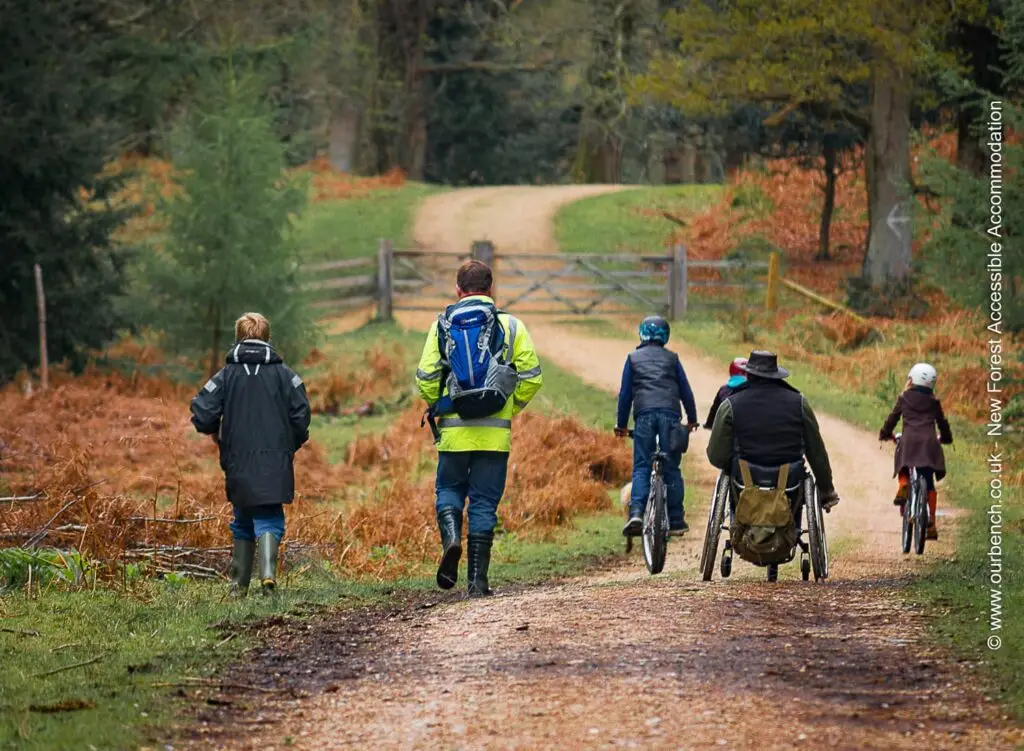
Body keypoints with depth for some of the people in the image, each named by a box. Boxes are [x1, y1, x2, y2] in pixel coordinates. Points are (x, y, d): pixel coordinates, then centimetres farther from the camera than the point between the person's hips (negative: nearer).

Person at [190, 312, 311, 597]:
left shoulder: (227, 375, 0)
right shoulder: (284, 374, 0)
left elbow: (202, 415, -7)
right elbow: (301, 415, -4)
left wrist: (217, 434, 15)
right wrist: (292, 445, 13)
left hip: (239, 464, 1)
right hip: (275, 463, -1)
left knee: (243, 521, 16)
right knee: (269, 520, 0)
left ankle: (238, 584, 15)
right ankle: (268, 571, -25)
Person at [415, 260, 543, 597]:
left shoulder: (442, 326, 3)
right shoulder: (511, 325, 1)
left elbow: (425, 379, -2)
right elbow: (532, 377, -2)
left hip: (454, 430, 0)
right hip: (495, 431, 0)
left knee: (448, 490, 18)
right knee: (484, 503, 6)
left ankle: (451, 538, -12)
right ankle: (477, 579, 3)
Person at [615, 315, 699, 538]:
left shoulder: (633, 358, 15)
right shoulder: (672, 358, 16)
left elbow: (625, 394, 12)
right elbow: (685, 391, 17)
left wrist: (621, 424, 19)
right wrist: (692, 419, 28)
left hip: (644, 414, 0)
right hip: (670, 414, 0)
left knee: (641, 467, 1)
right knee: (672, 468, 6)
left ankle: (636, 513, -20)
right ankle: (676, 521, 6)